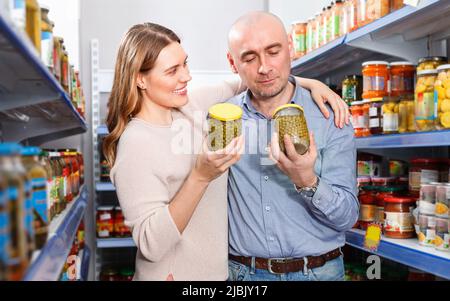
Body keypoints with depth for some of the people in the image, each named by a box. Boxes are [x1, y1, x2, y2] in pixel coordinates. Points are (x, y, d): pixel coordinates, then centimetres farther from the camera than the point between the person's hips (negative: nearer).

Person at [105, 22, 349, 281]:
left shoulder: (189, 105, -4)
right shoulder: (135, 143, -24)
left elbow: (240, 83, 10)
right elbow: (151, 245, -26)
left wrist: (309, 83, 0)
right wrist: (201, 177, -35)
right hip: (174, 274, -7)